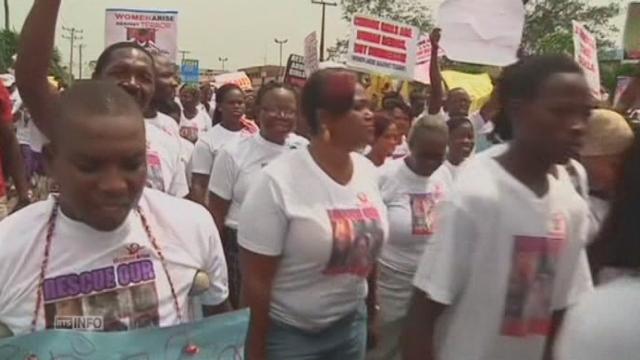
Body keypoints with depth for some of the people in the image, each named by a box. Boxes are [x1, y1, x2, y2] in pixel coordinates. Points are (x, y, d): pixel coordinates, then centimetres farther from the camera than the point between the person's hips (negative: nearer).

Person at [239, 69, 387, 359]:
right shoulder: (278, 181, -20)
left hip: (352, 322, 5)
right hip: (289, 333, -5)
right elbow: (256, 278, -15)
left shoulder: (368, 171, -3)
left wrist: (373, 307, 12)